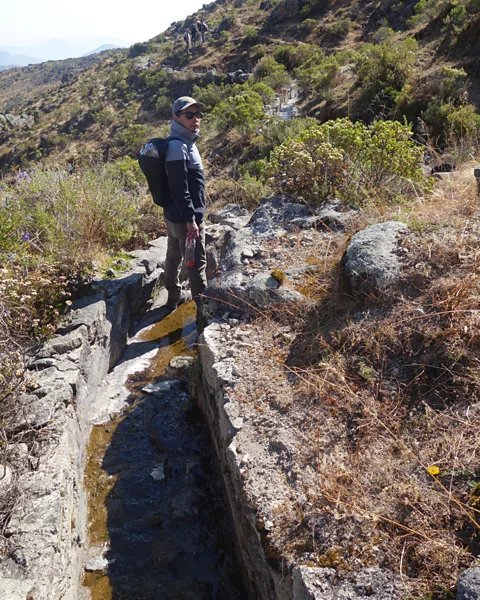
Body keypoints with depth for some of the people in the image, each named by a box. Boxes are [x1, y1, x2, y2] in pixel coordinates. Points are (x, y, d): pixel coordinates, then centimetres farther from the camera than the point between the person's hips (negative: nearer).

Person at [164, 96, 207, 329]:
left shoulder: (186, 142, 14)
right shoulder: (178, 146, -18)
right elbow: (179, 188, -24)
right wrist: (191, 219, -24)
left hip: (173, 215, 10)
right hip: (184, 218, -10)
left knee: (174, 257, 18)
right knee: (197, 263, -4)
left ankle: (173, 299, 32)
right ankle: (203, 310, 4)